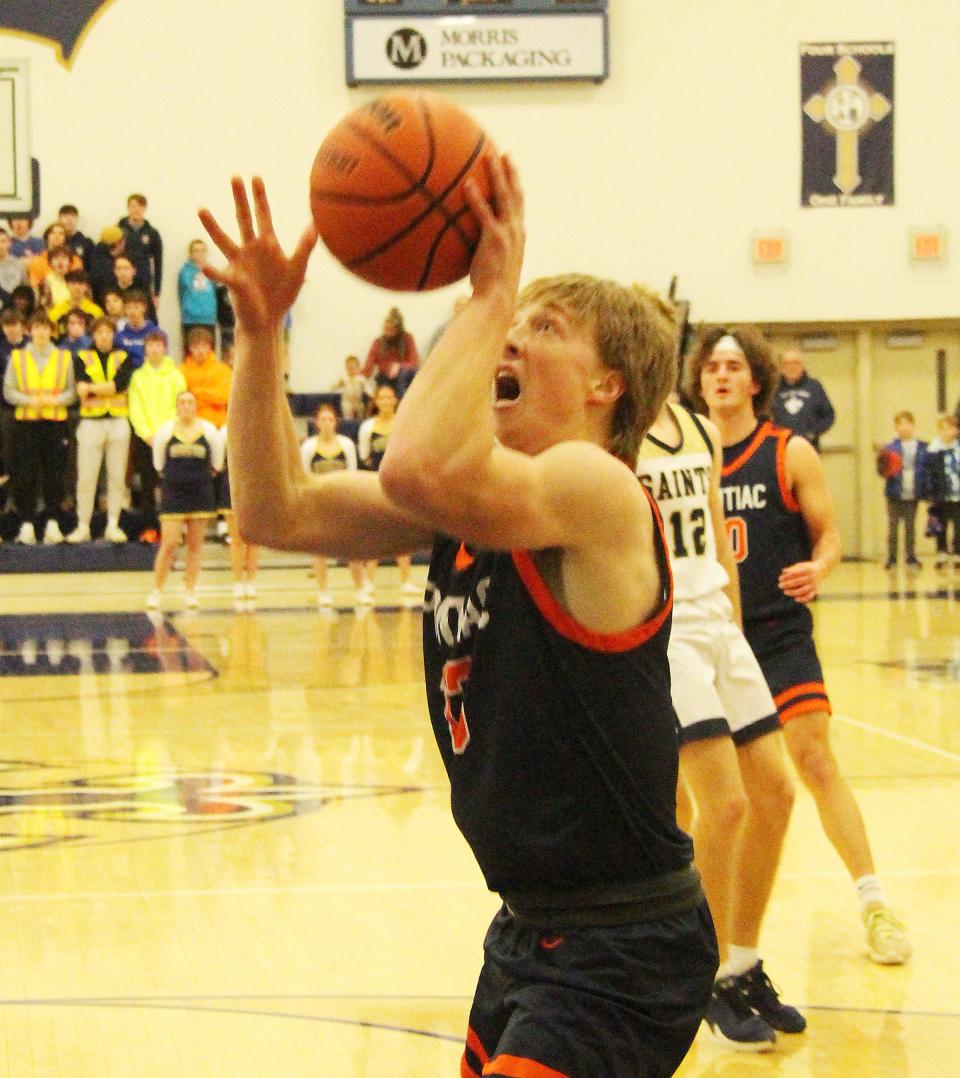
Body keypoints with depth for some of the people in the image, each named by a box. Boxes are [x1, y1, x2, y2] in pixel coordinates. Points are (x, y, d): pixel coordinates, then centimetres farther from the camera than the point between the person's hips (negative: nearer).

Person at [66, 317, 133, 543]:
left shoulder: (123, 358, 11)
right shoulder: (82, 358, 9)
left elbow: (120, 383, -7)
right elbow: (81, 386, -7)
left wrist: (91, 388, -7)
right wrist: (108, 387, -13)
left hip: (118, 421, 1)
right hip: (91, 421, -1)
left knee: (117, 476, 1)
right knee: (86, 476, -5)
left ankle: (113, 525, 8)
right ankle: (83, 526, 0)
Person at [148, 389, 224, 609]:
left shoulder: (209, 430, -3)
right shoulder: (165, 431, -4)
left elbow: (216, 464, 9)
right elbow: (159, 464, 8)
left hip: (201, 493, 1)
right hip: (173, 494, -1)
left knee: (196, 544, 5)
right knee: (169, 543, -6)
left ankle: (190, 591, 13)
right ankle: (156, 591, 3)